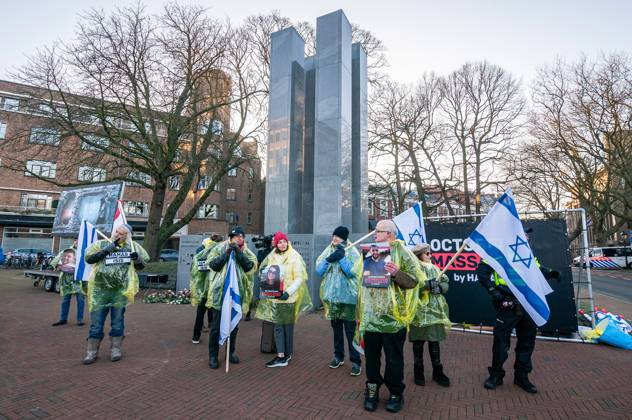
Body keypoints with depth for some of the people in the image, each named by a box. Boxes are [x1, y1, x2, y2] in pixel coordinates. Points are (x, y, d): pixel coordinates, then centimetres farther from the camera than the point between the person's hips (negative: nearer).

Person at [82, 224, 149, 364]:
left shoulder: (133, 247, 6)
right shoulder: (101, 244, 4)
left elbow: (141, 266, 11)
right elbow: (88, 258, -7)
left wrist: (137, 259, -12)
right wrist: (107, 250, -14)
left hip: (121, 290, 0)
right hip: (100, 289, 0)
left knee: (118, 321, 9)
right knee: (96, 321, 5)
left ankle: (115, 349, 22)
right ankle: (92, 351, 19)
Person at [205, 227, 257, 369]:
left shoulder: (247, 253, 5)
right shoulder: (220, 249, 1)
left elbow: (251, 267, -11)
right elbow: (212, 264, -10)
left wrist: (239, 253, -18)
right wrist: (226, 254, -19)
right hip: (219, 293, -2)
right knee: (216, 326, 5)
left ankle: (231, 352, 32)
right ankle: (213, 355, 20)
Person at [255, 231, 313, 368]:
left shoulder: (294, 257, -8)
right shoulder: (271, 257, 6)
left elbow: (299, 278, -11)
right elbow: (264, 273, 15)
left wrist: (288, 292, -23)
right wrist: (263, 271, -9)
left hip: (289, 297, -4)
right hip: (275, 297, 4)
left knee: (288, 326, 7)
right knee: (278, 326, 5)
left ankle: (288, 354, 22)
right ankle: (281, 356, 11)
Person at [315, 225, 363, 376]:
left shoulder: (352, 252, -5)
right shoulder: (328, 251, 6)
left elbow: (352, 272, -16)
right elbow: (318, 271, -2)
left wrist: (342, 257, -21)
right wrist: (328, 259, -17)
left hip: (348, 297, -4)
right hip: (332, 296, 4)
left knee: (350, 330, -1)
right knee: (336, 328, 17)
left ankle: (356, 361, 11)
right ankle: (338, 356, 31)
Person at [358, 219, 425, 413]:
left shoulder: (402, 253, -6)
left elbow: (414, 280, -8)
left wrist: (397, 273, -25)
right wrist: (360, 313, 15)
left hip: (392, 318, -4)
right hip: (370, 317, 5)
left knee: (394, 359, 10)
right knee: (371, 357, 14)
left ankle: (396, 393, 30)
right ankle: (372, 390, 32)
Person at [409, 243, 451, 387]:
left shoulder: (435, 269, 13)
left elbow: (445, 284, 9)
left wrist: (439, 287, -12)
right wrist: (429, 284, -24)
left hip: (435, 310, 5)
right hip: (419, 310, -5)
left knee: (434, 340, 12)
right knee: (418, 341, 6)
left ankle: (437, 371, 25)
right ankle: (418, 371, 21)